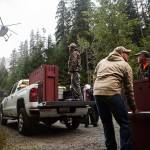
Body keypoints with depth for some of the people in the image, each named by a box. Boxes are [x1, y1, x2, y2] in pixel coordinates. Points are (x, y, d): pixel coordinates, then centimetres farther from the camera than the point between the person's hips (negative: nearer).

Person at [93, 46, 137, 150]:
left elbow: (95, 78, 22)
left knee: (107, 124, 17)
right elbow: (129, 88, 12)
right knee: (124, 123, 6)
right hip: (112, 93, -5)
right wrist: (133, 107, 19)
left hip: (97, 93, 6)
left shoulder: (102, 62, 26)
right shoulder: (125, 65, 13)